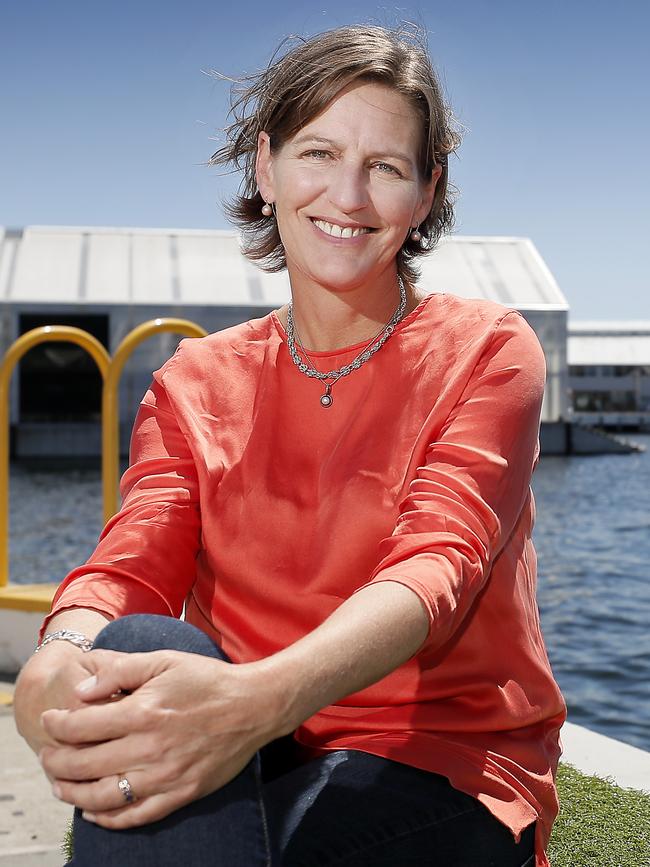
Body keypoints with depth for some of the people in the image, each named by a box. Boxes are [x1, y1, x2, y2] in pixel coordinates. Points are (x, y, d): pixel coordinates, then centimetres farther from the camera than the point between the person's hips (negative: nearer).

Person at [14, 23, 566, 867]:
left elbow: (437, 568, -18)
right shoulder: (194, 384, 9)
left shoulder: (486, 351, -1)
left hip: (442, 767, -3)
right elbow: (130, 565, -6)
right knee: (142, 645, -30)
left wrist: (260, 698, -39)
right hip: (247, 750, 3)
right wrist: (60, 661, -32)